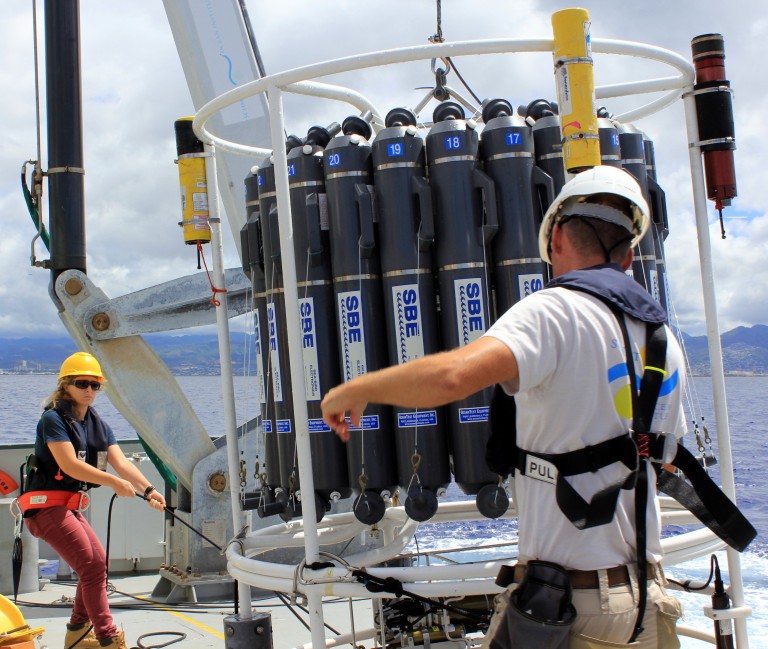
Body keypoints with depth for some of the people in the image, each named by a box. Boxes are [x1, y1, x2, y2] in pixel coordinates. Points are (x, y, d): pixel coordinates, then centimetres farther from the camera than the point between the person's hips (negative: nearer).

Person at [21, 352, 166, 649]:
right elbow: (69, 464, -24)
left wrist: (147, 489, -16)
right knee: (91, 567, -15)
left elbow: (121, 462, -1)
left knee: (98, 563, 16)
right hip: (45, 505, -9)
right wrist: (114, 482, -27)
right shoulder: (53, 419, -13)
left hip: (68, 507, 9)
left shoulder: (98, 425, 10)